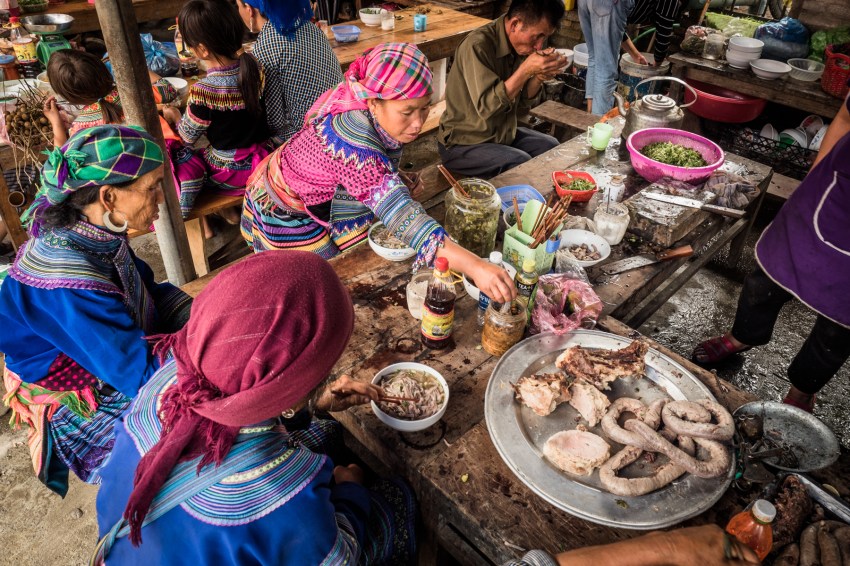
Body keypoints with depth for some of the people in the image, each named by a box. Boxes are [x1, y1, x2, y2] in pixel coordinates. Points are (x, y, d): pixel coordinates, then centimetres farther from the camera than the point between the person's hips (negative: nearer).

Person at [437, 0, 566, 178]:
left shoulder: (519, 43, -1)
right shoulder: (478, 45, -25)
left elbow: (525, 101, 4)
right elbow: (486, 107, -33)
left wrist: (539, 77, -16)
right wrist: (526, 70, -33)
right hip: (462, 144, -8)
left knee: (551, 146, 3)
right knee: (520, 163, -26)